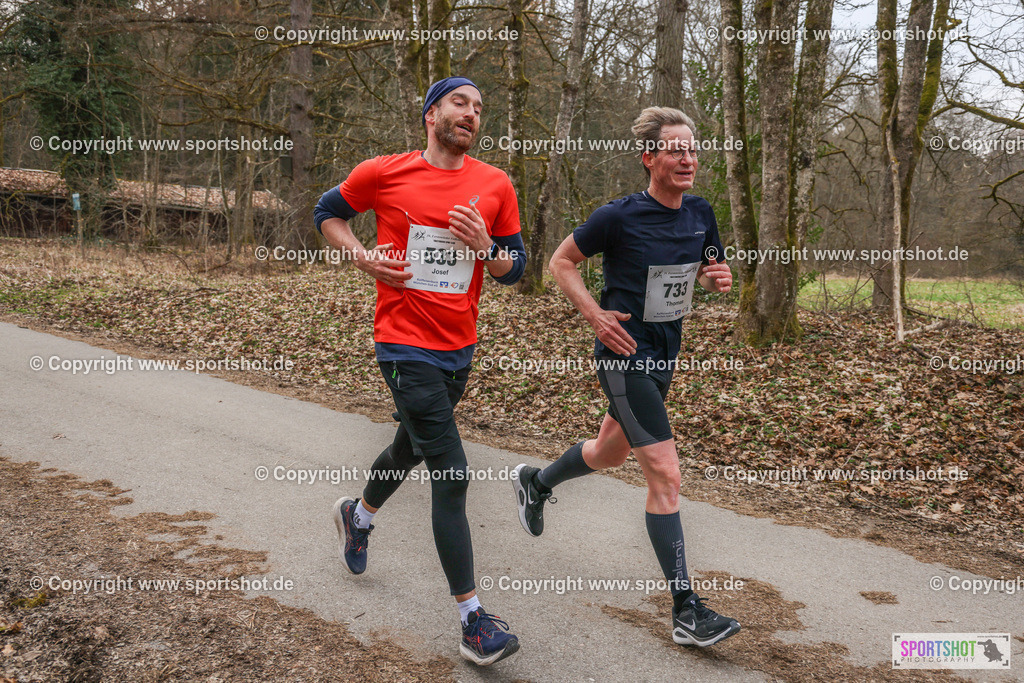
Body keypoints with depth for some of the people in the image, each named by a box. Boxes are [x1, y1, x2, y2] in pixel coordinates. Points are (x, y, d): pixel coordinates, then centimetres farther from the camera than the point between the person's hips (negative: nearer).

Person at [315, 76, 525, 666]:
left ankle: (358, 516, 57)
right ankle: (474, 622, -2)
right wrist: (364, 258, -6)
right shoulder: (384, 173, -5)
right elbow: (329, 212, 11)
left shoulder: (496, 185, 3)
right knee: (451, 476, -11)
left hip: (460, 346, 5)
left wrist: (484, 245, -14)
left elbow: (515, 269, 8)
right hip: (406, 345, -5)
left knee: (411, 449, 25)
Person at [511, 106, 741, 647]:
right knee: (665, 475, -12)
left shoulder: (700, 213, 2)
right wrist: (596, 316, -15)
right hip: (625, 353, -8)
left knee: (610, 453, 24)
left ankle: (535, 481, 53)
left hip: (665, 352, 8)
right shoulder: (620, 216, -15)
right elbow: (561, 262, -4)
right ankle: (686, 613, -5)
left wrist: (718, 278, -6)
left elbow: (704, 271, 18)